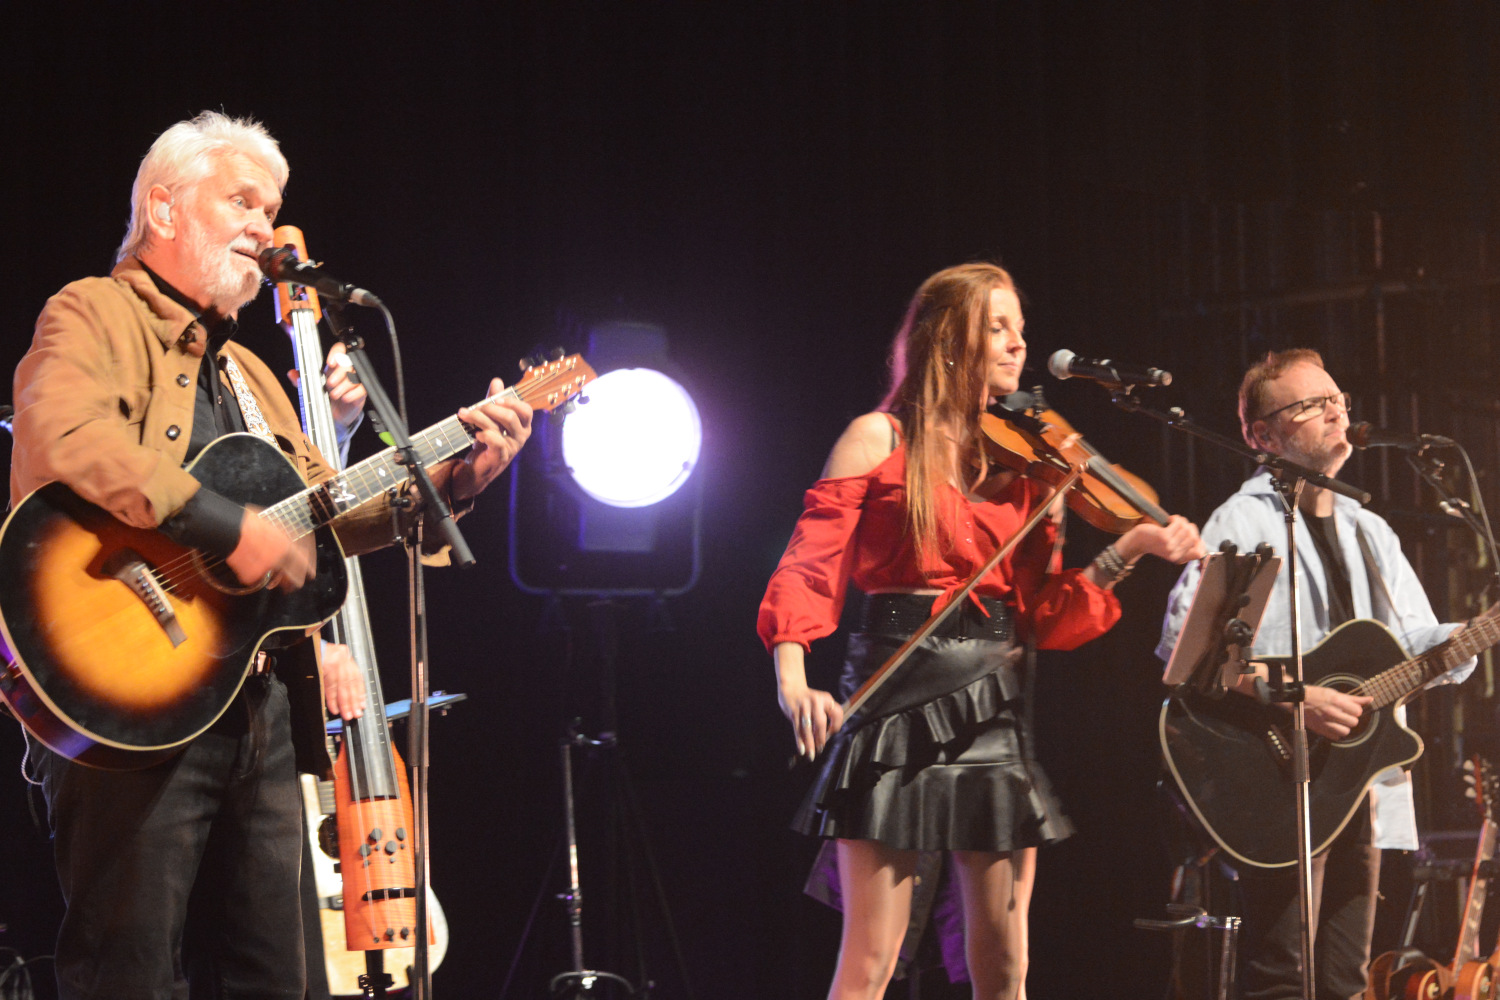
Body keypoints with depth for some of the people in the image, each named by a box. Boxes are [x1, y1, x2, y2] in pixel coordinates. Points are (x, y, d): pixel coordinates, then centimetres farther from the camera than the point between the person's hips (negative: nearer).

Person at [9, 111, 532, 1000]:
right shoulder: (95, 317, -2)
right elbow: (66, 434, -23)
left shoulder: (246, 374, 26)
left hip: (263, 717, 9)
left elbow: (334, 512, 24)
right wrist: (231, 527, -26)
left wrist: (457, 476, 9)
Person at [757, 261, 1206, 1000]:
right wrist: (792, 681, -23)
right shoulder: (881, 440, 1)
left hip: (993, 710, 5)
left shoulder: (1023, 463, 13)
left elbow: (1043, 617, 9)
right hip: (898, 699, -5)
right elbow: (810, 568, -7)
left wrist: (1125, 555, -4)